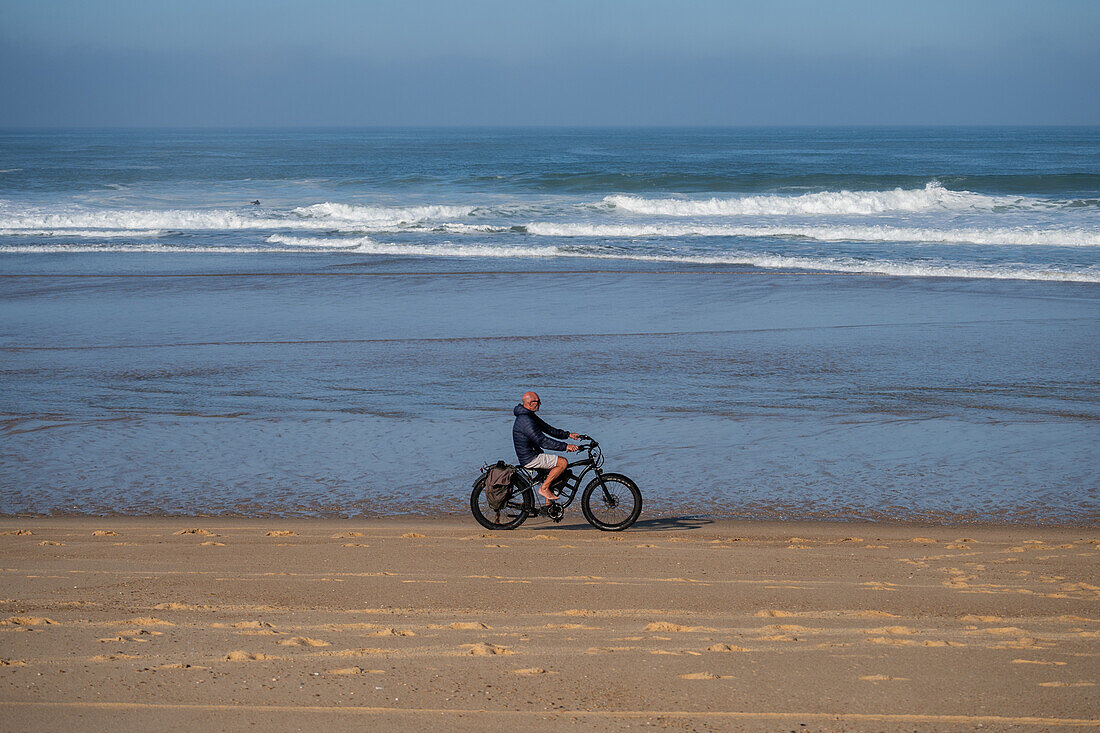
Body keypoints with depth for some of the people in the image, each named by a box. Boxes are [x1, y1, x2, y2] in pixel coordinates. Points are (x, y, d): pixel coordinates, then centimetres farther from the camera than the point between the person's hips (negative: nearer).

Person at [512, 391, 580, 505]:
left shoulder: (530, 416, 12)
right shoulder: (525, 421, -22)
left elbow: (548, 429, 17)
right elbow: (543, 441, -28)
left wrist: (568, 435, 8)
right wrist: (565, 446, -30)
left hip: (533, 455, 10)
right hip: (530, 459, -10)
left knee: (564, 474, 14)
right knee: (563, 462, -17)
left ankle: (548, 504, 17)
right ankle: (544, 488, -8)